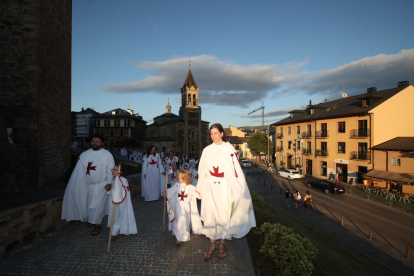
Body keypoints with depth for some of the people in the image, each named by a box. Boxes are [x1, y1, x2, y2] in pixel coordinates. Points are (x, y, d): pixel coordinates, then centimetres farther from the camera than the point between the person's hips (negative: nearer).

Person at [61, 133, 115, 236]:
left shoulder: (107, 155, -6)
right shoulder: (84, 154, 3)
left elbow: (110, 170, -7)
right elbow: (79, 170, 4)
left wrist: (109, 183, -12)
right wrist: (74, 184, 1)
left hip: (101, 185, -4)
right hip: (88, 185, 4)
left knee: (98, 205, -2)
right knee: (89, 204, 16)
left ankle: (97, 225, 10)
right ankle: (91, 220, 37)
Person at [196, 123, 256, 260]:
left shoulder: (229, 149, -3)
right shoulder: (207, 150, 5)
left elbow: (235, 169, -5)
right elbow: (202, 170, 10)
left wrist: (238, 190, -9)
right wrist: (200, 187, 12)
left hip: (224, 187, -2)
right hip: (209, 187, 2)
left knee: (223, 215, 7)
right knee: (210, 216, 6)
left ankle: (222, 244, 27)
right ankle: (212, 244, 25)